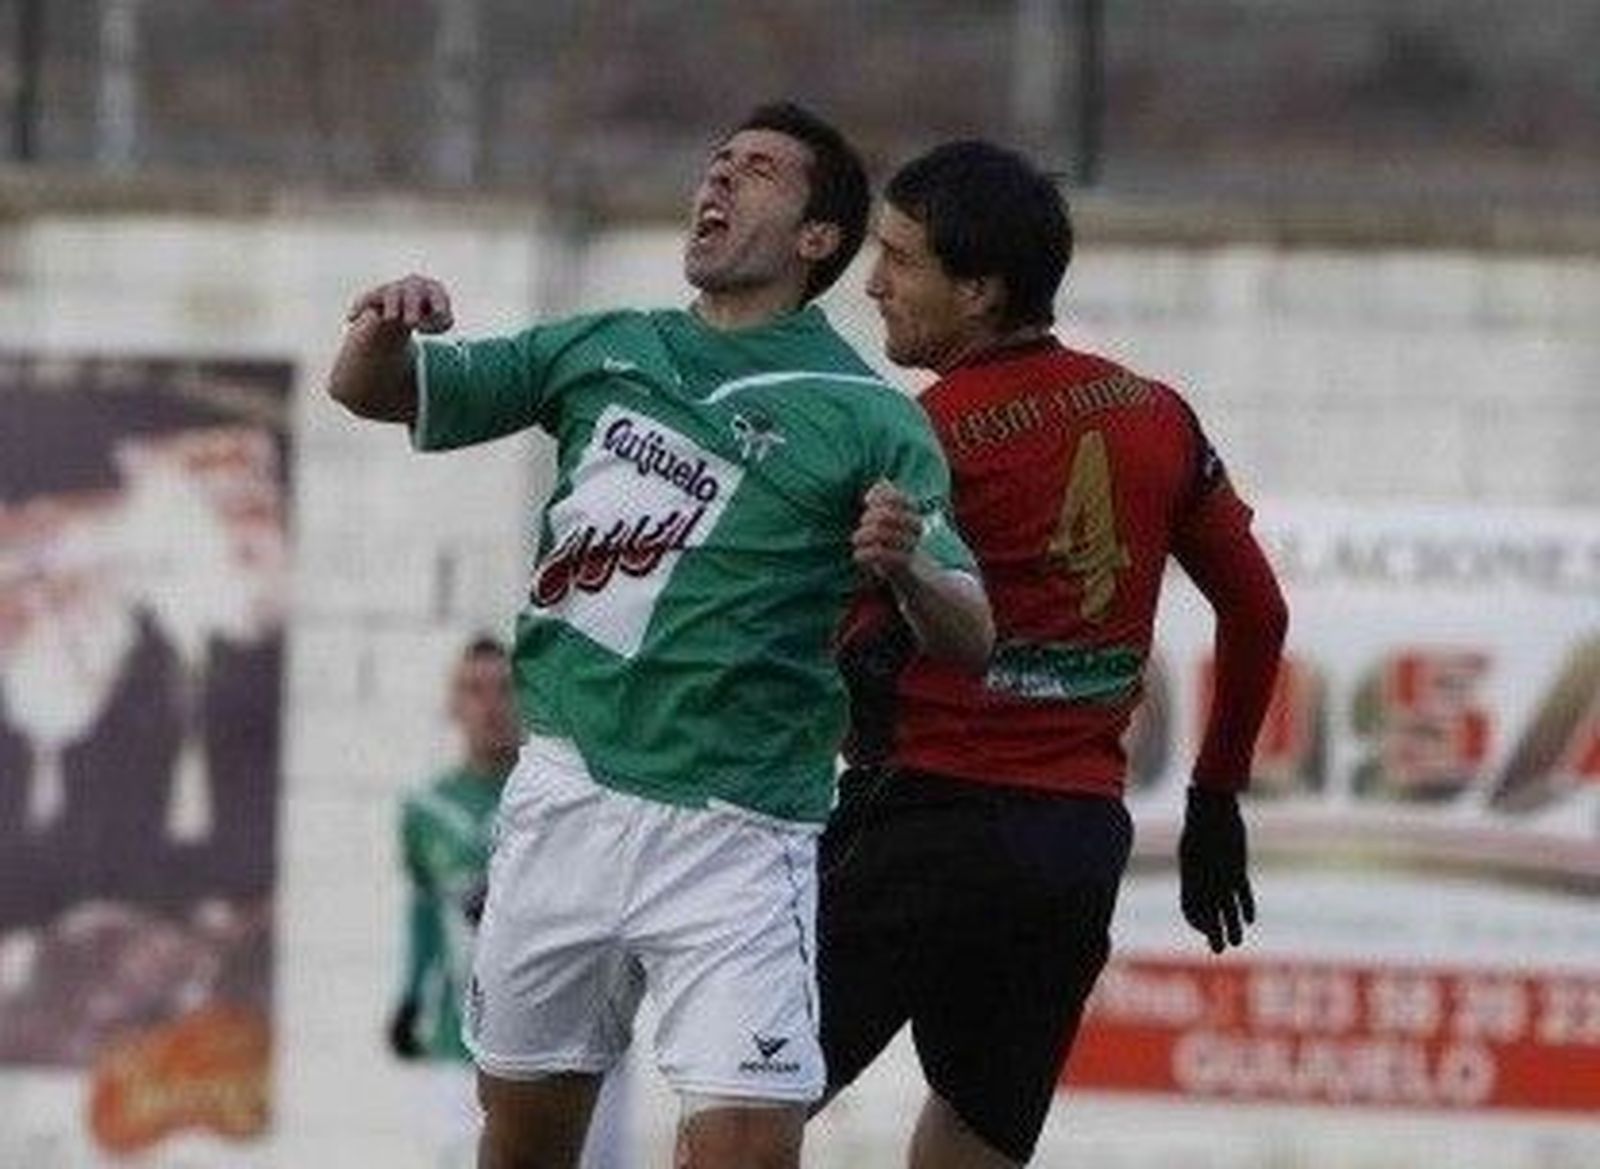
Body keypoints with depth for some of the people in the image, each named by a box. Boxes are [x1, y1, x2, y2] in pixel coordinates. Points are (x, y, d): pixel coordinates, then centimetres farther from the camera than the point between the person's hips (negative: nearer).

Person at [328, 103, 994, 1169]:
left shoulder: (866, 417, 0)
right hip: (566, 793, 5)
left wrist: (905, 568, -28)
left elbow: (973, 642, -6)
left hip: (733, 830, -5)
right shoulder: (603, 351, 14)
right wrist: (386, 329, -7)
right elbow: (371, 392, 17)